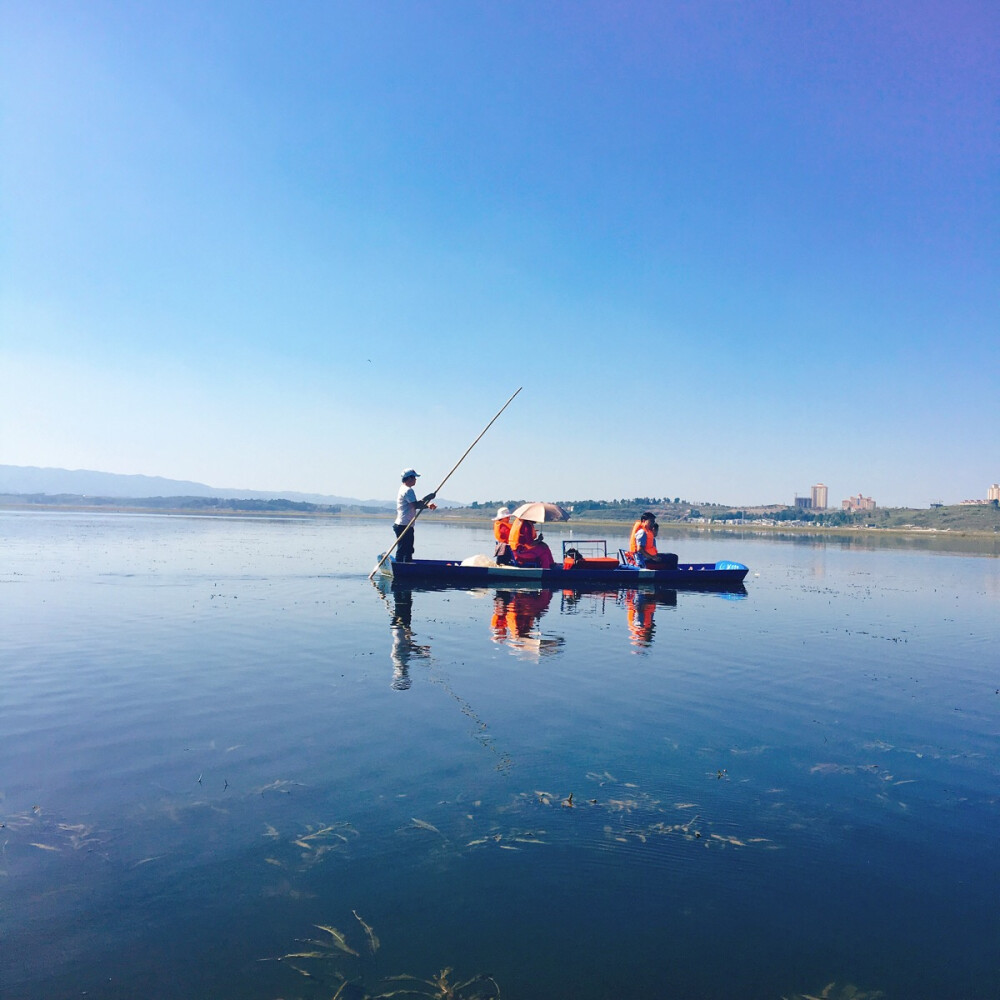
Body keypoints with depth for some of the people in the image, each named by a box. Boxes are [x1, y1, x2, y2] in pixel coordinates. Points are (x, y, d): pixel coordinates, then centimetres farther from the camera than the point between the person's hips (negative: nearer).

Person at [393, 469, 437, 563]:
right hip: (404, 526, -11)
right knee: (401, 551, -9)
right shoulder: (408, 490, -14)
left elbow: (414, 505, 16)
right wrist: (428, 497, -11)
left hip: (405, 526, 11)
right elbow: (416, 505, -23)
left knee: (408, 551, 15)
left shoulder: (403, 489, 19)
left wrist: (428, 505, 1)